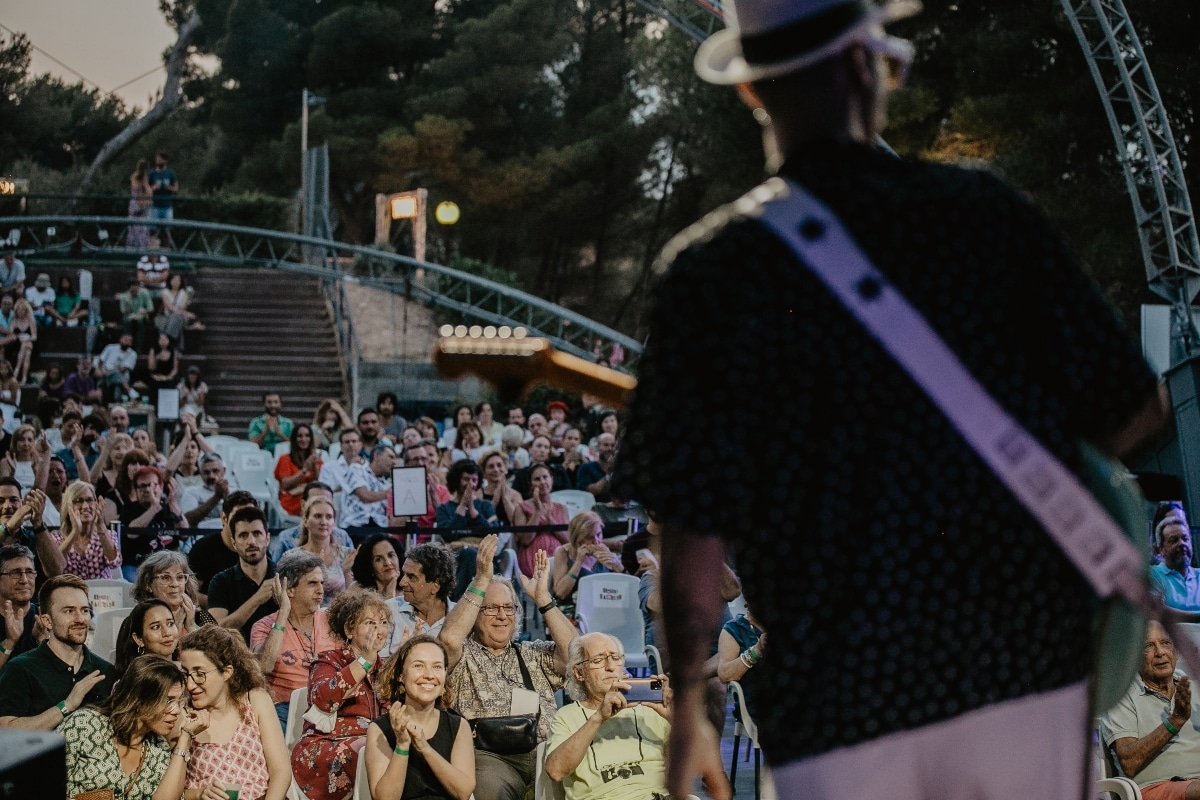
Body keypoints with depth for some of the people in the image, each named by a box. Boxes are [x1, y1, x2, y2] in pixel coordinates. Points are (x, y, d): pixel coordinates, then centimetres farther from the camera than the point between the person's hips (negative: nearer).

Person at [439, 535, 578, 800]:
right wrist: (481, 582, -10)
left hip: (545, 754, 3)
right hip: (489, 756, -3)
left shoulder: (534, 655, 24)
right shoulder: (463, 657, 13)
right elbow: (448, 638, -11)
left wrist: (542, 598, 2)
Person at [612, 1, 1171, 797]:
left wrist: (689, 710, 4)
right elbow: (1134, 418, 1)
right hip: (1030, 665, 2)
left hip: (839, 704, -1)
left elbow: (697, 529, -8)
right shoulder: (987, 210, -2)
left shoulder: (713, 268, -7)